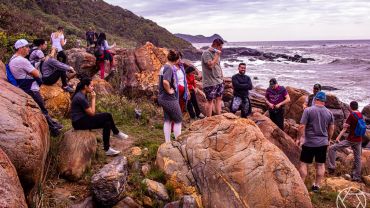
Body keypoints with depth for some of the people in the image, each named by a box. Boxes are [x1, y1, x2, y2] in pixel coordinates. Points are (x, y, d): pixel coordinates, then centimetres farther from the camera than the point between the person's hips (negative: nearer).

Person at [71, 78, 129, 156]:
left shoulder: (83, 95, 8)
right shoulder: (80, 97, -22)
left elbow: (89, 111, 12)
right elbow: (92, 113, -18)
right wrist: (93, 99, -13)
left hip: (83, 119, 10)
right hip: (79, 122, -10)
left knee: (107, 123, -2)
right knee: (108, 116, -15)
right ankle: (116, 133, 5)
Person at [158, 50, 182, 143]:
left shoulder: (165, 67, 8)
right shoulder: (169, 68, -21)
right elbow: (165, 81, -36)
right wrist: (169, 91, -21)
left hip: (164, 99, 9)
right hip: (170, 99, -9)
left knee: (168, 120, 15)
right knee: (178, 120, 5)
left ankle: (167, 142, 23)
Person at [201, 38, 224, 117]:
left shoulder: (216, 53, 13)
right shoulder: (206, 53, -13)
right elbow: (211, 65, -24)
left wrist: (222, 77, 15)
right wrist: (217, 55, -18)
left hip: (219, 81, 8)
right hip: (210, 82, -8)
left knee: (219, 99, 10)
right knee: (210, 100, 0)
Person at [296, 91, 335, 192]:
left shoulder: (308, 110, -12)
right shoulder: (329, 113, 1)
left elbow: (302, 126, -13)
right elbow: (331, 129, 9)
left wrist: (299, 138, -1)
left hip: (309, 142, -3)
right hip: (323, 143, 4)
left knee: (304, 163, 6)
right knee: (321, 165, 13)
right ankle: (317, 185, 20)